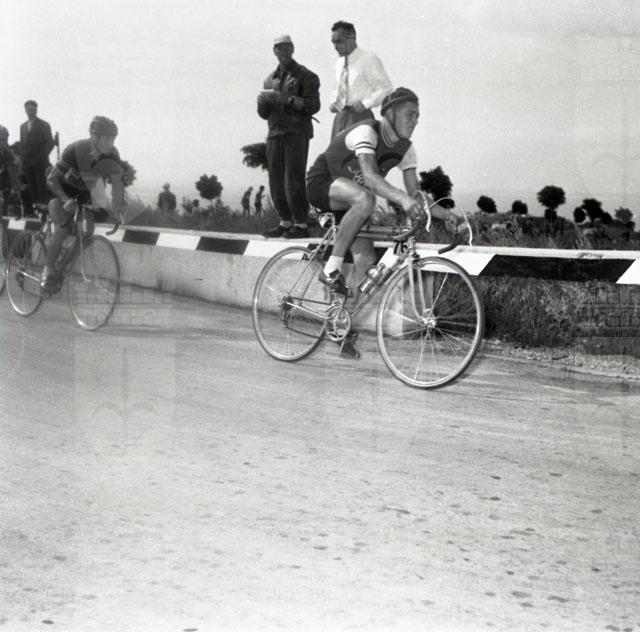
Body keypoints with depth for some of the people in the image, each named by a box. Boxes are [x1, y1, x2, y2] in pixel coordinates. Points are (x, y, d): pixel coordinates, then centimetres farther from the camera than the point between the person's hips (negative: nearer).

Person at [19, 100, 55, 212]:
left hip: (40, 162, -4)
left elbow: (50, 143, -3)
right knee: (32, 189, -1)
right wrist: (23, 159, 5)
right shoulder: (23, 126, 18)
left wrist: (39, 157, -11)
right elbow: (22, 144, 20)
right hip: (28, 164, 4)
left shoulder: (44, 125, 3)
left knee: (42, 189, -9)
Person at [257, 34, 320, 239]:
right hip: (275, 133, 6)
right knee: (276, 181, 4)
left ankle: (301, 224, -7)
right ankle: (285, 222, 12)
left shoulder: (305, 76, 1)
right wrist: (263, 101, -7)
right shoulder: (270, 80, 19)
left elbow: (313, 105, -10)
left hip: (297, 132, -6)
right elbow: (263, 113, 16)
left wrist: (289, 99, -22)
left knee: (293, 179, -11)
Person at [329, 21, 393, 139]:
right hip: (340, 116, 7)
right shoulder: (339, 62, 15)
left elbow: (386, 87, -7)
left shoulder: (369, 60, -6)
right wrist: (333, 103, 7)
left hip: (360, 116, -6)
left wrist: (365, 104, -15)